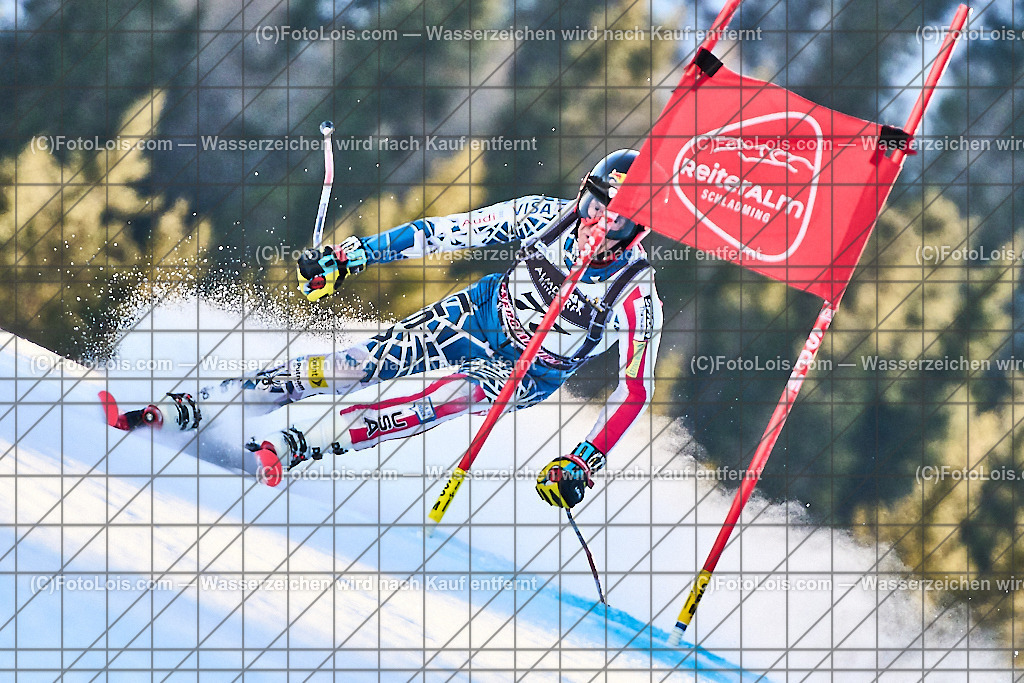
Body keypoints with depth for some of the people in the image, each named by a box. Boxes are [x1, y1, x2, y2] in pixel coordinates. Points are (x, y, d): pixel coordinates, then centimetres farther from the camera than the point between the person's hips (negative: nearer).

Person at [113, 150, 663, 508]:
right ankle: (186, 409, -8)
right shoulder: (546, 216, -17)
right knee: (363, 362, -10)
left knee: (452, 397, -33)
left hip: (528, 374, -3)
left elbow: (636, 390, -24)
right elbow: (450, 232, -9)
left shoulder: (637, 299, -27)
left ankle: (288, 444, -36)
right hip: (487, 314, 3)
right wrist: (350, 255, -9)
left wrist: (585, 462, -36)